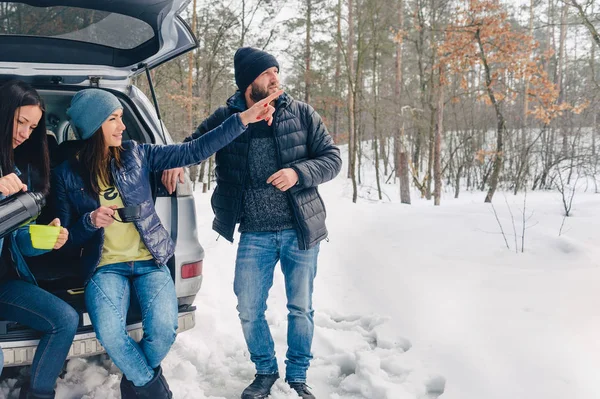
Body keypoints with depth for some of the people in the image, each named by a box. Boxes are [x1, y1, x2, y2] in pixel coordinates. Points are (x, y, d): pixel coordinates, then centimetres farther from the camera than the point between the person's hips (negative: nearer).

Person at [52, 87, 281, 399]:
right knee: (110, 334, -29)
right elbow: (67, 238, 7)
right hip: (106, 267, -1)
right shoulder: (67, 174, 1)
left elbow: (192, 152, -2)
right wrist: (89, 221, -16)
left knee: (164, 330, -24)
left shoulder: (136, 155, 3)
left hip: (150, 262, 1)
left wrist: (243, 119, -8)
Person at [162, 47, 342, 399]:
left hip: (300, 231, 0)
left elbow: (332, 158, -2)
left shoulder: (301, 113, -2)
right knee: (249, 311, 7)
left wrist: (297, 173, -19)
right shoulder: (226, 117, 0)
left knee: (301, 309, 11)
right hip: (254, 235, 1)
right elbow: (193, 143, 14)